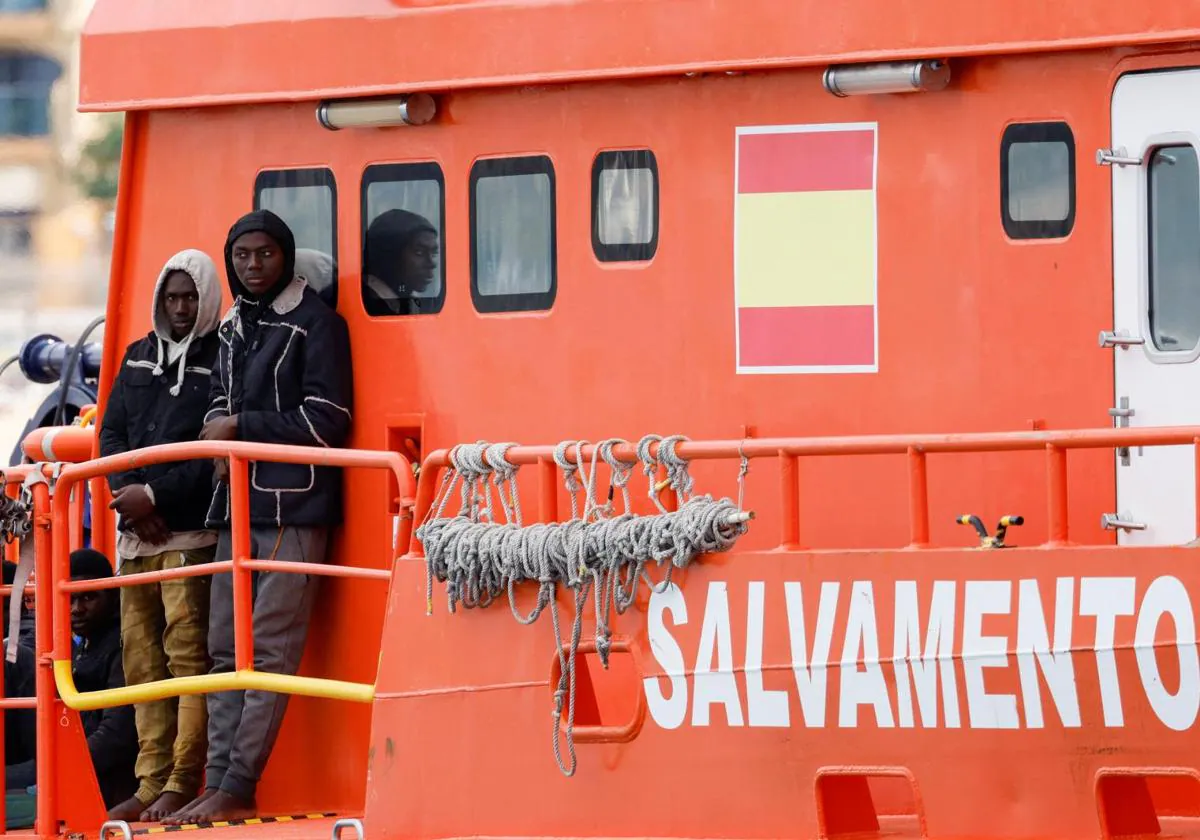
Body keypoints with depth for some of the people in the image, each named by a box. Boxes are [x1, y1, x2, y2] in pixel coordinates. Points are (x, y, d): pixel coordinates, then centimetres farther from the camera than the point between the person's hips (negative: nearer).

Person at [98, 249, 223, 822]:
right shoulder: (137, 357, 19)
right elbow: (111, 432, 15)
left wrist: (156, 495, -12)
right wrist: (129, 497, -2)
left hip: (191, 532, -7)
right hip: (136, 534, 7)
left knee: (189, 655, -11)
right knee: (142, 659, 4)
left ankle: (183, 784, -12)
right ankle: (153, 782, 7)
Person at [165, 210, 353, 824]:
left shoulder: (316, 323, -5)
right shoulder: (233, 328, 18)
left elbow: (326, 423, -10)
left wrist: (241, 429, -7)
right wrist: (220, 444, 3)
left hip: (293, 509, -8)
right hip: (238, 505, 8)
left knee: (269, 650, -9)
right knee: (227, 651, 4)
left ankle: (237, 790, -12)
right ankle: (218, 787, 4)